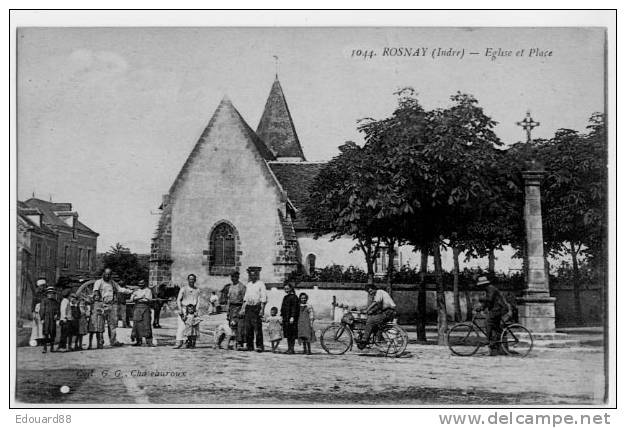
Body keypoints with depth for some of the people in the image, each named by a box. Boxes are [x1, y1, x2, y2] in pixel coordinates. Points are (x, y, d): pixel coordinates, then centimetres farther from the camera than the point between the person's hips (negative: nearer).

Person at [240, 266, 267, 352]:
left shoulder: (261, 284, -4)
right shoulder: (248, 284, 16)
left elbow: (264, 298, -8)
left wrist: (262, 309, -15)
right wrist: (243, 308, 14)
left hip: (257, 307, -6)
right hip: (248, 307, 6)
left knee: (257, 328, -7)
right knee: (248, 328, 5)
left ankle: (260, 346, -3)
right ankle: (249, 345, 11)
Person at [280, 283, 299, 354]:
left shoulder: (294, 297, -8)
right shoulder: (285, 297, 19)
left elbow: (294, 308, -15)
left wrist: (292, 317, -21)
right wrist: (281, 316, 19)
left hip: (291, 319, -9)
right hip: (285, 318, 9)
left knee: (292, 334, -6)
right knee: (287, 334, 10)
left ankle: (291, 349, -5)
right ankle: (289, 348, 14)